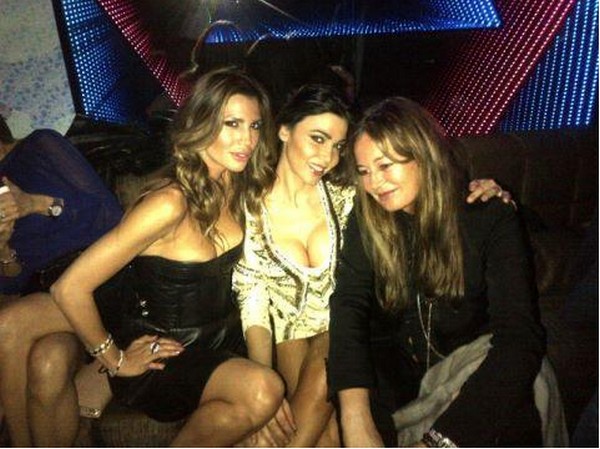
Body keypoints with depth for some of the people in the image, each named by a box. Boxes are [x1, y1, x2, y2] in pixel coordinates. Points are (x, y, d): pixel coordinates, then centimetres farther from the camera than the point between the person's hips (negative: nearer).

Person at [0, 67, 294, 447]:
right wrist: (114, 359, -11)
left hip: (214, 343, 5)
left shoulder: (243, 193, -5)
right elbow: (70, 288, -26)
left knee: (266, 392, -25)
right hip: (151, 342, -4)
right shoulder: (171, 203, -26)